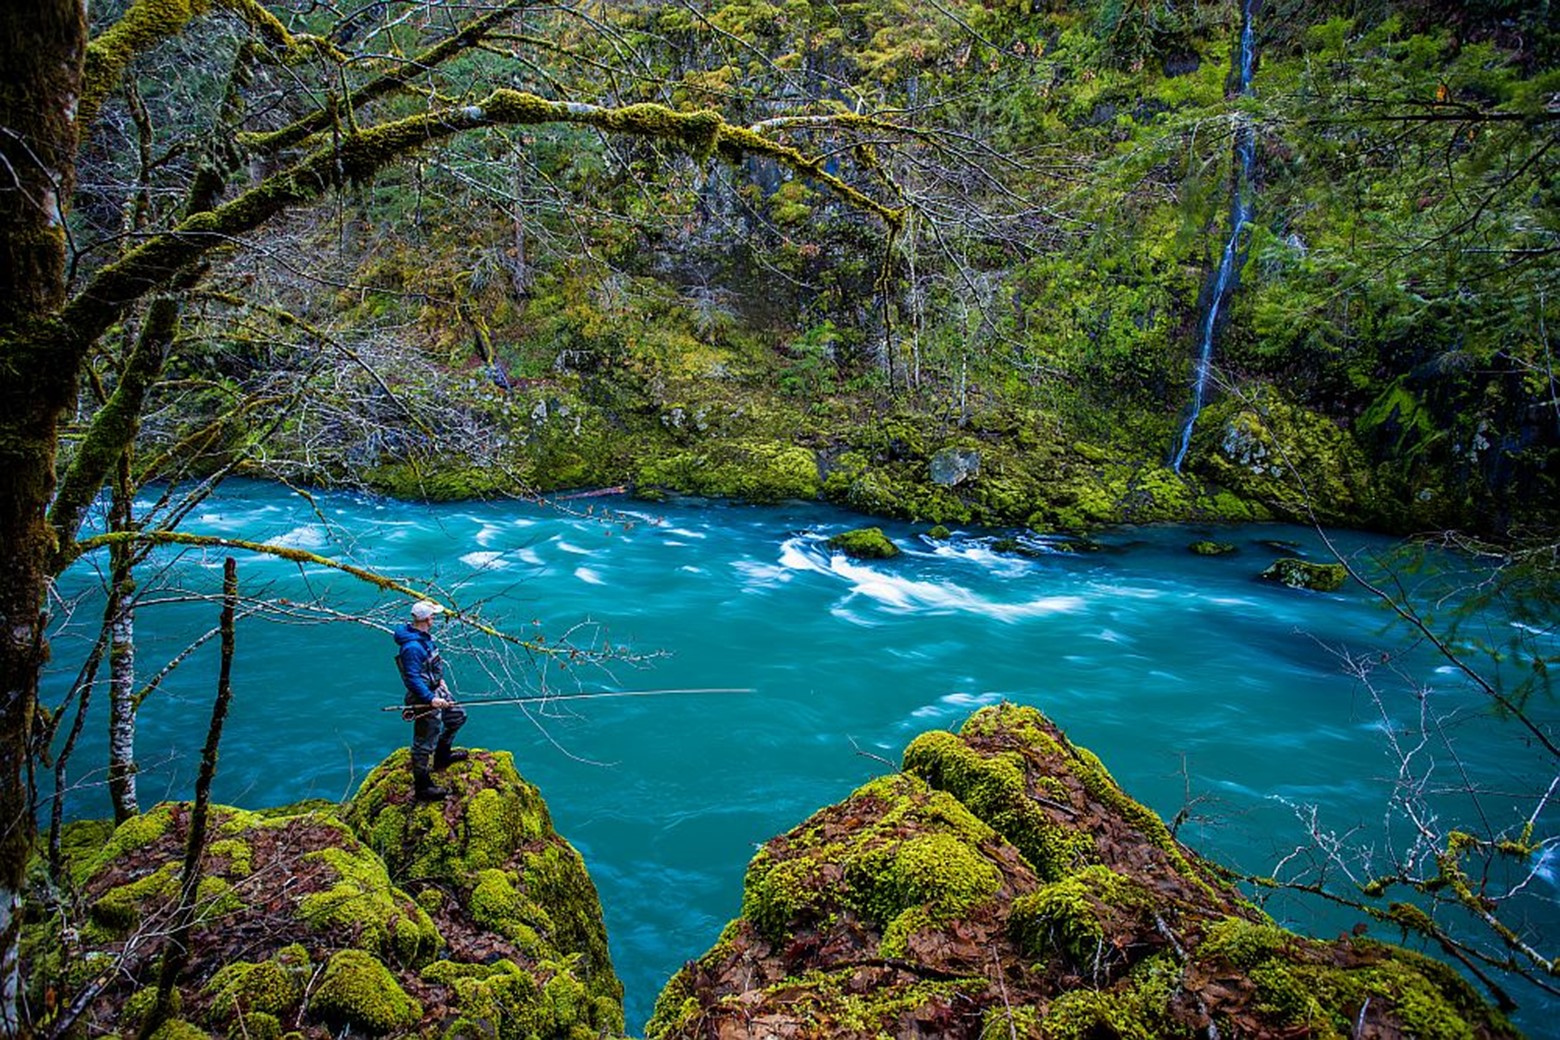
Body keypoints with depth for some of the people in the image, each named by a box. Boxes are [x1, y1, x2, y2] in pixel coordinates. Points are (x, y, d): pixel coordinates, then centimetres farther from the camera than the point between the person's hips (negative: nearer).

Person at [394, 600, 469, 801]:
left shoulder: (423, 636, 1)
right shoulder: (412, 647, -30)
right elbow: (412, 679, -30)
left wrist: (440, 680, 15)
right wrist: (430, 699, -32)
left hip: (436, 691, 10)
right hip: (424, 698, -10)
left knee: (457, 717, 28)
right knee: (424, 743, 0)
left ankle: (442, 756, 46)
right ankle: (422, 787, 12)